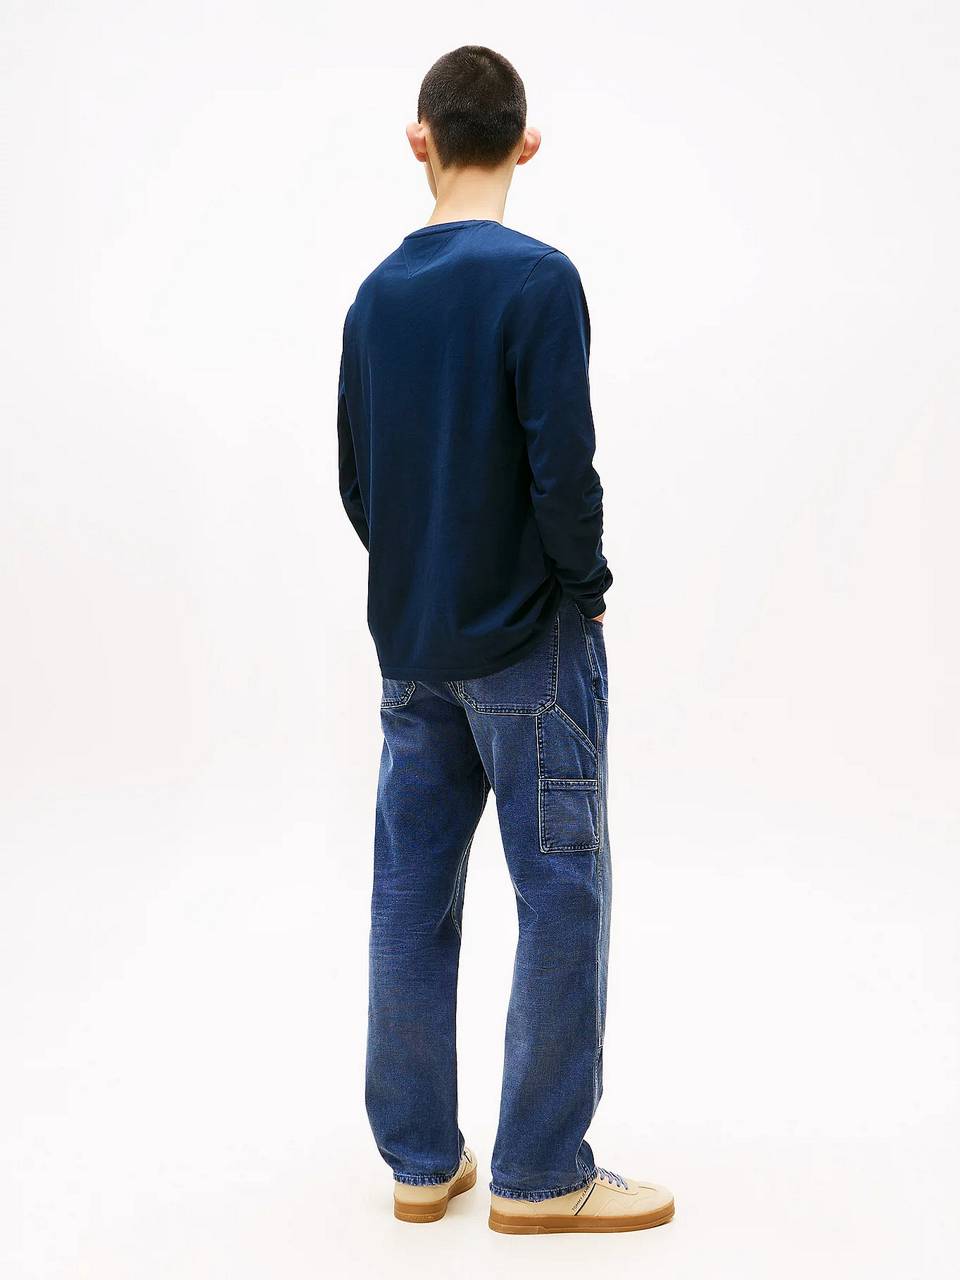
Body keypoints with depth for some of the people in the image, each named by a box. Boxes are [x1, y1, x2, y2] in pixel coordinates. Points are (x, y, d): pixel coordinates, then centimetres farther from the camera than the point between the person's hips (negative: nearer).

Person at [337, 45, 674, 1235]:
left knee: (411, 890, 9)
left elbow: (353, 472, 10)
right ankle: (539, 1173, 9)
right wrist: (585, 582, -2)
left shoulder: (375, 294, 7)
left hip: (408, 645, 6)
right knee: (560, 893, 2)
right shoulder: (538, 278, -11)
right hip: (525, 642, -6)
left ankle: (419, 1158, 19)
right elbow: (564, 461, -17)